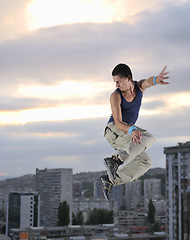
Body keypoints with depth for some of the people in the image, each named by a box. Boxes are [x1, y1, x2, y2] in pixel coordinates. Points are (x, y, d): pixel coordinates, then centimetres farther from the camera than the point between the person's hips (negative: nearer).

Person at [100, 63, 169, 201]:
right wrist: (132, 130, -47)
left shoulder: (140, 86, -3)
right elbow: (118, 122, -24)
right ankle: (116, 159, -28)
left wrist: (157, 79, -57)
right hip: (114, 129, -6)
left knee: (145, 162, -4)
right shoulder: (115, 96, -16)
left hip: (128, 131, 6)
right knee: (148, 138, -28)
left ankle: (109, 180, -5)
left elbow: (149, 81, -30)